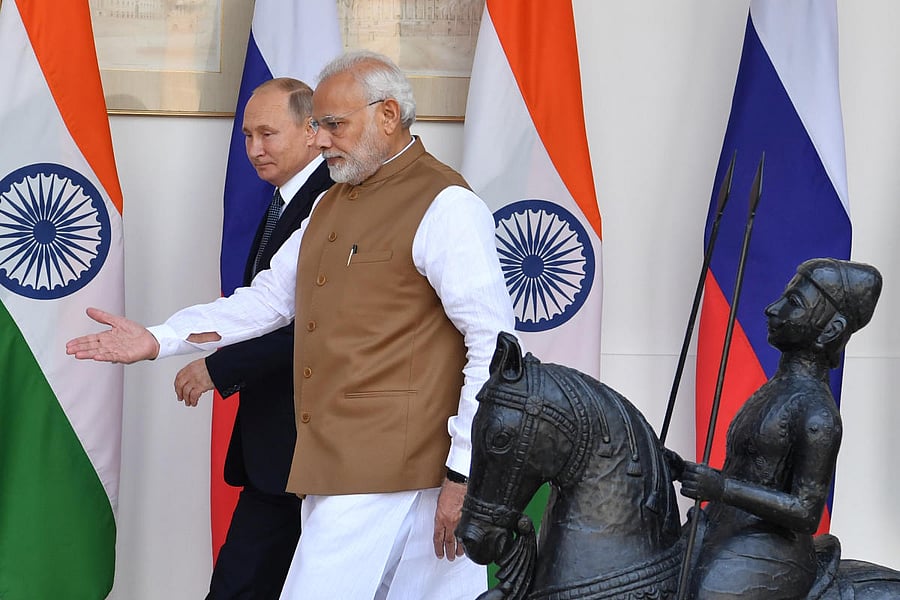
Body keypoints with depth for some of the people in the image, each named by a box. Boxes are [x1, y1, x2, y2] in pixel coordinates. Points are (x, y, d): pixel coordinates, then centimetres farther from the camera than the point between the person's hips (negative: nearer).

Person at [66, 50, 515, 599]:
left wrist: (464, 471, -15)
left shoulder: (444, 205, -10)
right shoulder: (333, 204, 19)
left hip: (384, 469, -8)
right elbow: (270, 297, 22)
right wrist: (159, 341, 11)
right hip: (334, 465, 8)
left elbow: (495, 340, -14)